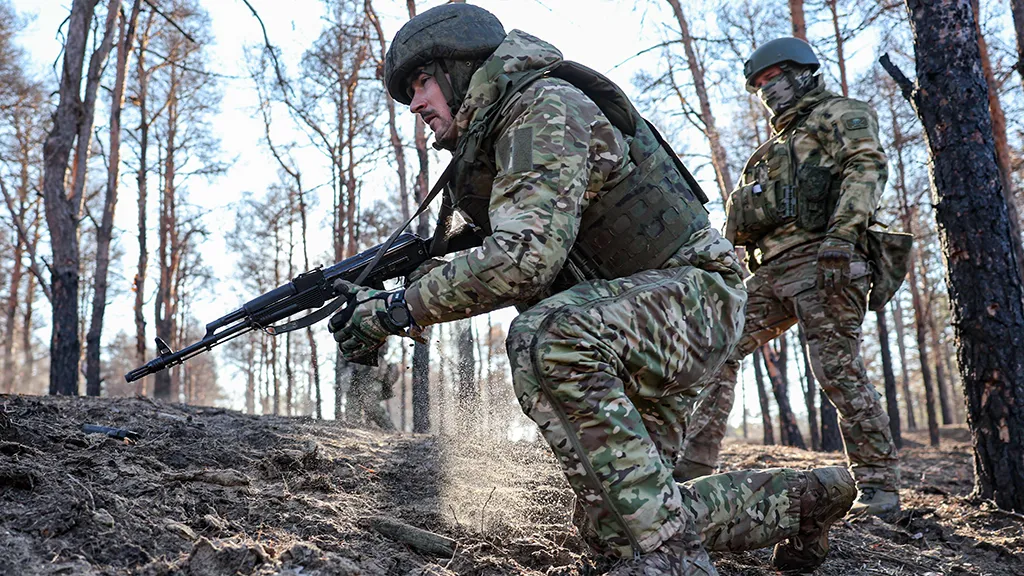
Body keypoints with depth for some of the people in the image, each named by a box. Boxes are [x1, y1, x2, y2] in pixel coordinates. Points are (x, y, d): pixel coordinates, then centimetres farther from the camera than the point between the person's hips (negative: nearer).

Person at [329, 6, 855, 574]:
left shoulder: (544, 107, -18)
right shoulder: (484, 148, 13)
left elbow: (526, 257, -31)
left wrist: (397, 309, -24)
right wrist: (413, 280, -2)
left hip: (691, 293, -10)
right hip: (623, 331, 10)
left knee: (546, 337, -38)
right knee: (612, 529, 5)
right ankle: (799, 498, 22)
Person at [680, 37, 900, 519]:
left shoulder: (839, 114, 11)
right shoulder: (776, 147, 35)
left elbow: (866, 166, -9)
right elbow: (743, 220, 29)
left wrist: (841, 233, -24)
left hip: (819, 260, -8)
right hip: (771, 272, 8)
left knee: (839, 372, -12)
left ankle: (879, 487, -3)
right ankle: (694, 465, -1)